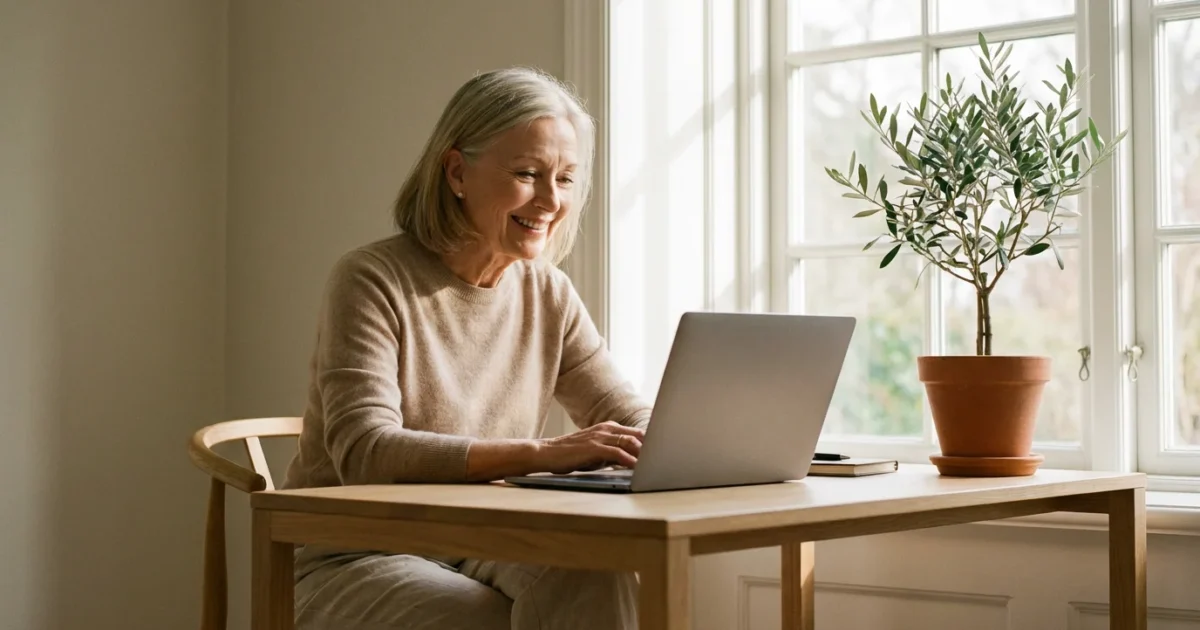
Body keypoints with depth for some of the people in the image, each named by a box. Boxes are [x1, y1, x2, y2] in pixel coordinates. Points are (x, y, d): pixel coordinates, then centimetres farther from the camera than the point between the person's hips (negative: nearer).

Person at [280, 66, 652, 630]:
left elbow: (631, 418, 6)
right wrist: (543, 453, -36)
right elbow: (364, 454, -24)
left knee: (592, 571, -27)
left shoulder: (548, 294, 6)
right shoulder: (372, 281, -12)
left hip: (480, 552, 5)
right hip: (353, 562, -5)